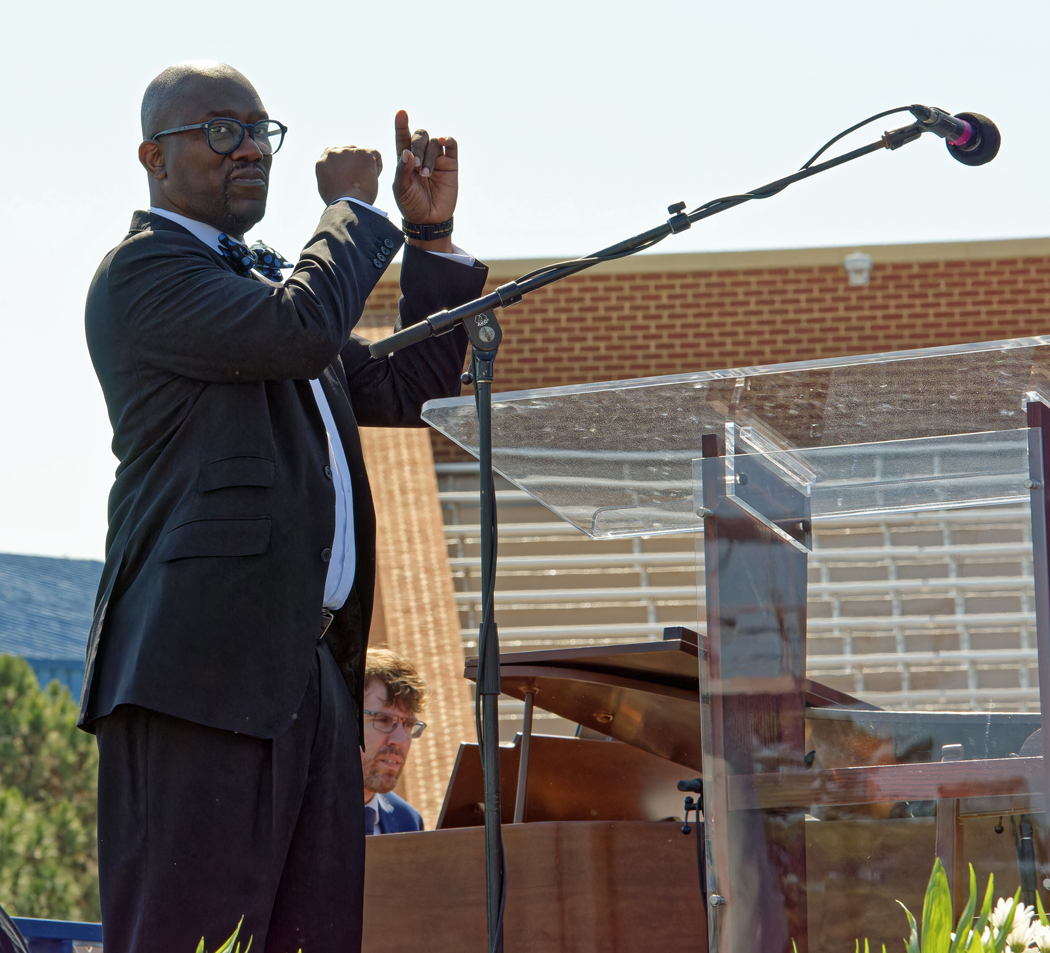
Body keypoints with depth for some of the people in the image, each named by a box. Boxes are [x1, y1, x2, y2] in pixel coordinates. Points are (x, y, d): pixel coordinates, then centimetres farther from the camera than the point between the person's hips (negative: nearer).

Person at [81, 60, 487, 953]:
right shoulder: (143, 270, -2)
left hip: (312, 670, 9)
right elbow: (299, 330, -17)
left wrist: (432, 235, 20)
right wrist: (350, 209, -1)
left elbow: (407, 389, 28)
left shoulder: (262, 285, 27)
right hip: (205, 667, -9)